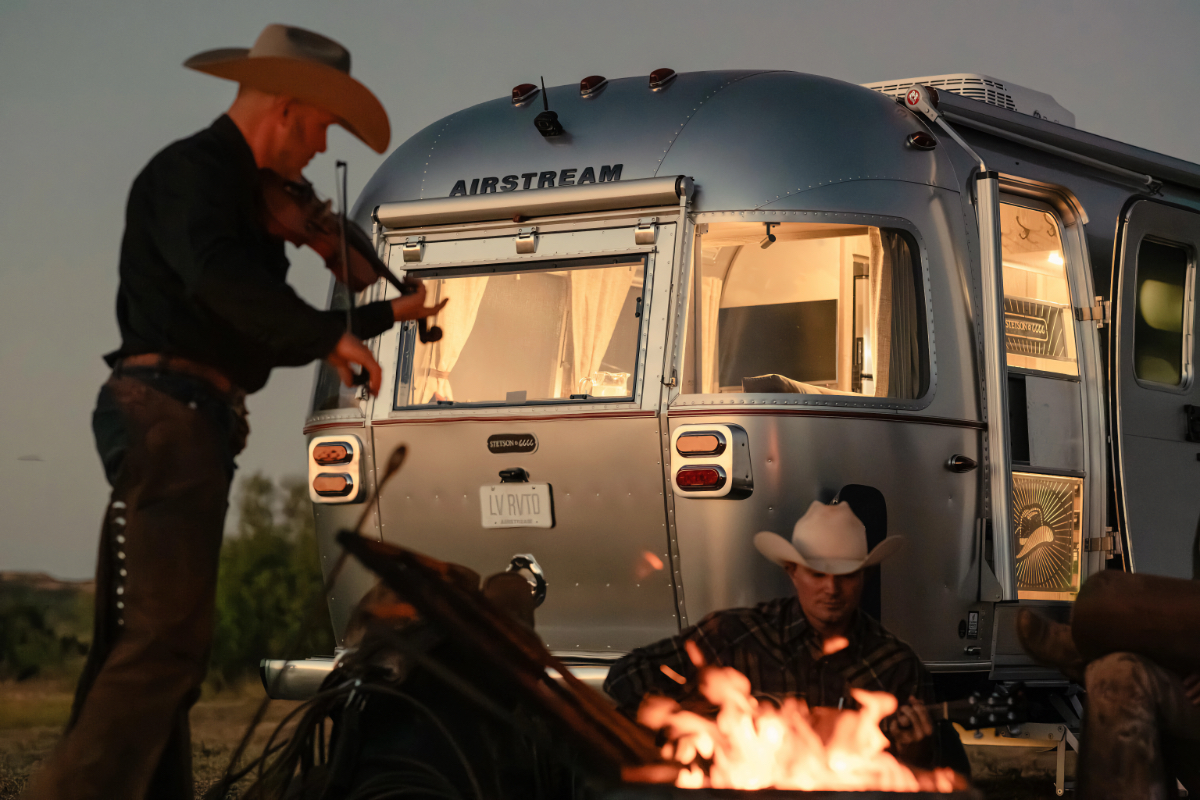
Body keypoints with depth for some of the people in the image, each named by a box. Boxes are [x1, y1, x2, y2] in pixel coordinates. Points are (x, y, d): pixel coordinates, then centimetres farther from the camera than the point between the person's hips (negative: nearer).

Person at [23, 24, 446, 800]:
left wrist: (387, 314, 38)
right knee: (161, 640, -17)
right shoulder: (189, 172, -7)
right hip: (166, 410, -10)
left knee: (170, 645, 12)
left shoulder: (244, 197, 23)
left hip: (200, 426, 10)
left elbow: (271, 333, 31)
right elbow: (215, 275, -28)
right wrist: (330, 334, -28)